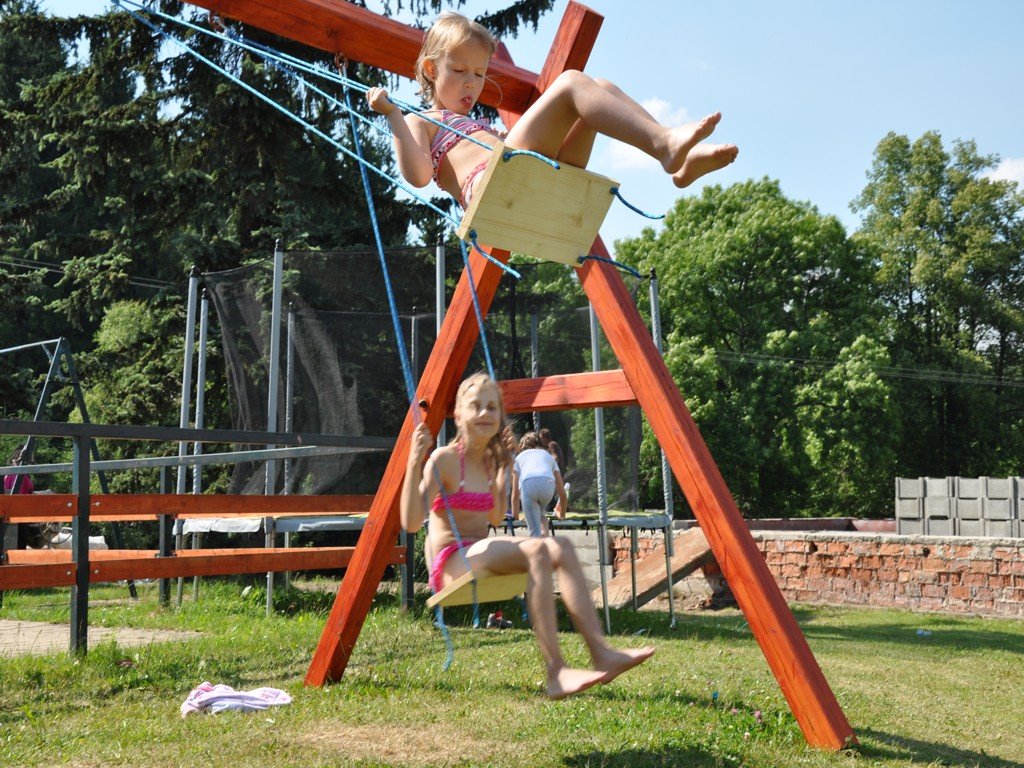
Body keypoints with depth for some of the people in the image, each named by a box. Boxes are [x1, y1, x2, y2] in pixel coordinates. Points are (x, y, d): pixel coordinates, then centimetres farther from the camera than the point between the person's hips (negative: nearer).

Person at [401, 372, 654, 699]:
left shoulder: (489, 460, 14)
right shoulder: (444, 458, -8)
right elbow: (411, 522, -17)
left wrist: (504, 463, 21)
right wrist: (414, 461, -26)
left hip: (480, 557, 7)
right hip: (451, 564, -7)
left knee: (560, 547, -18)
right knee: (537, 551, -31)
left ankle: (602, 653, -27)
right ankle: (555, 673, -36)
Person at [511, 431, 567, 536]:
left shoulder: (520, 457, 36)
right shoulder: (549, 456, 39)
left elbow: (515, 493, 31)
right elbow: (562, 493, 37)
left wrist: (515, 517, 41)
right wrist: (562, 514, 52)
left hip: (528, 484, -2)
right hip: (548, 483, 2)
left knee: (535, 531, 4)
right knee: (539, 513, 32)